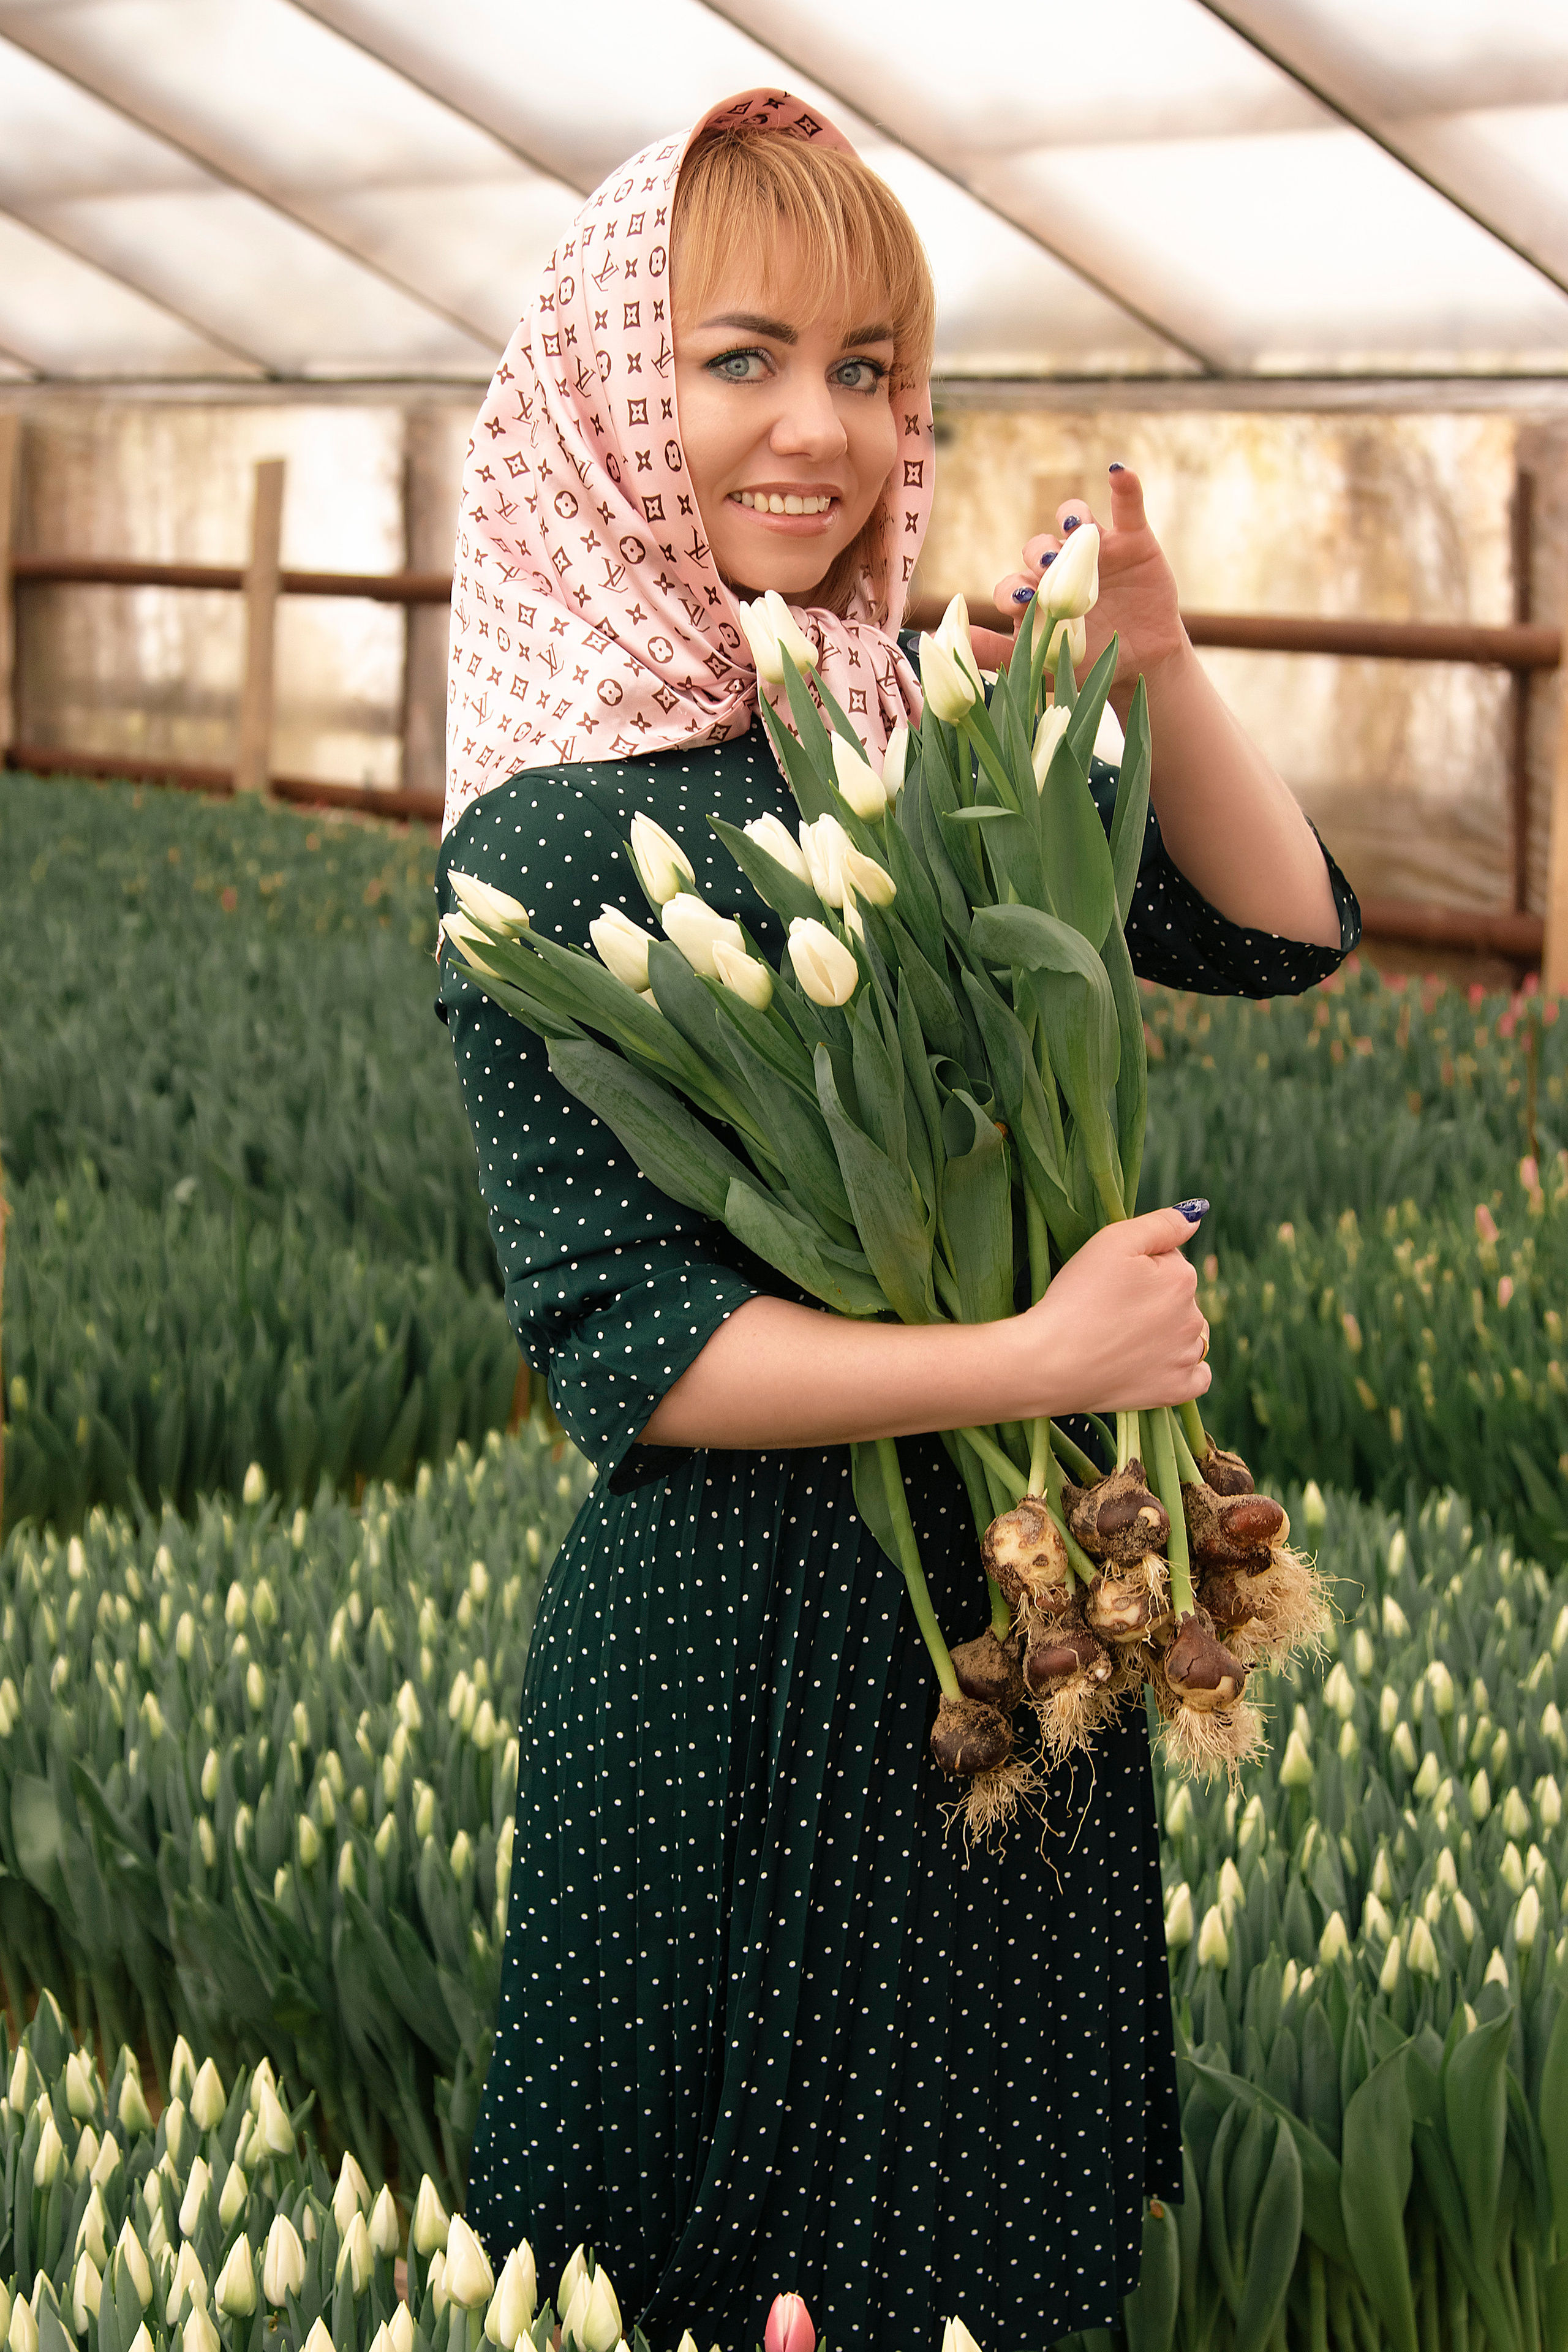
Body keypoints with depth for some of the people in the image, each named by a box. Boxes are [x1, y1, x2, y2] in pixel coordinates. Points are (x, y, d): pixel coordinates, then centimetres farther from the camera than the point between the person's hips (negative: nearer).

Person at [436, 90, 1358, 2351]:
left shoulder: (939, 740, 0)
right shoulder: (563, 832, -17)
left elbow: (1287, 932, 5)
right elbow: (619, 1343, -20)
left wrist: (1155, 665, -10)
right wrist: (1040, 1358, -23)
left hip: (1023, 1592, 6)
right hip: (756, 1638, -6)